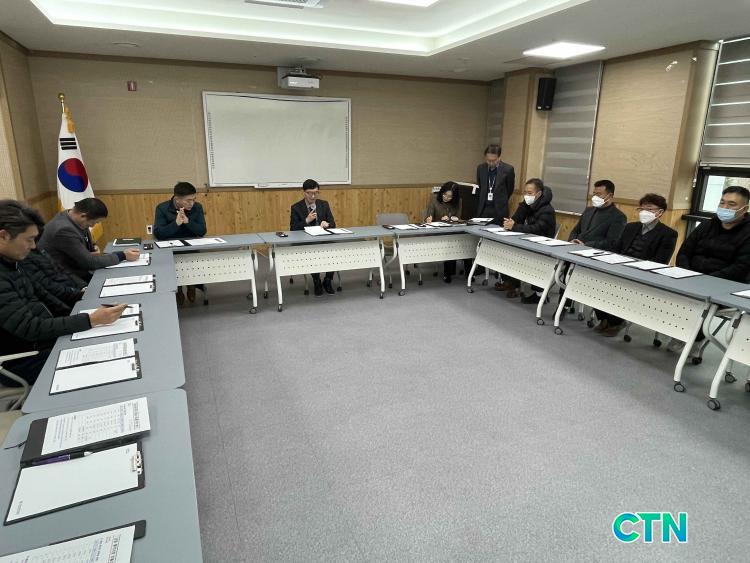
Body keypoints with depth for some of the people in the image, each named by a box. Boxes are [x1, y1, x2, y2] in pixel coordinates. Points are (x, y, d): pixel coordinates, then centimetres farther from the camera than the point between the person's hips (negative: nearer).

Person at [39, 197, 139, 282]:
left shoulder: (77, 220, 0)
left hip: (78, 272, 8)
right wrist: (122, 255, -20)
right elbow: (89, 262, -23)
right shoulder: (64, 230, -26)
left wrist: (93, 248, -5)